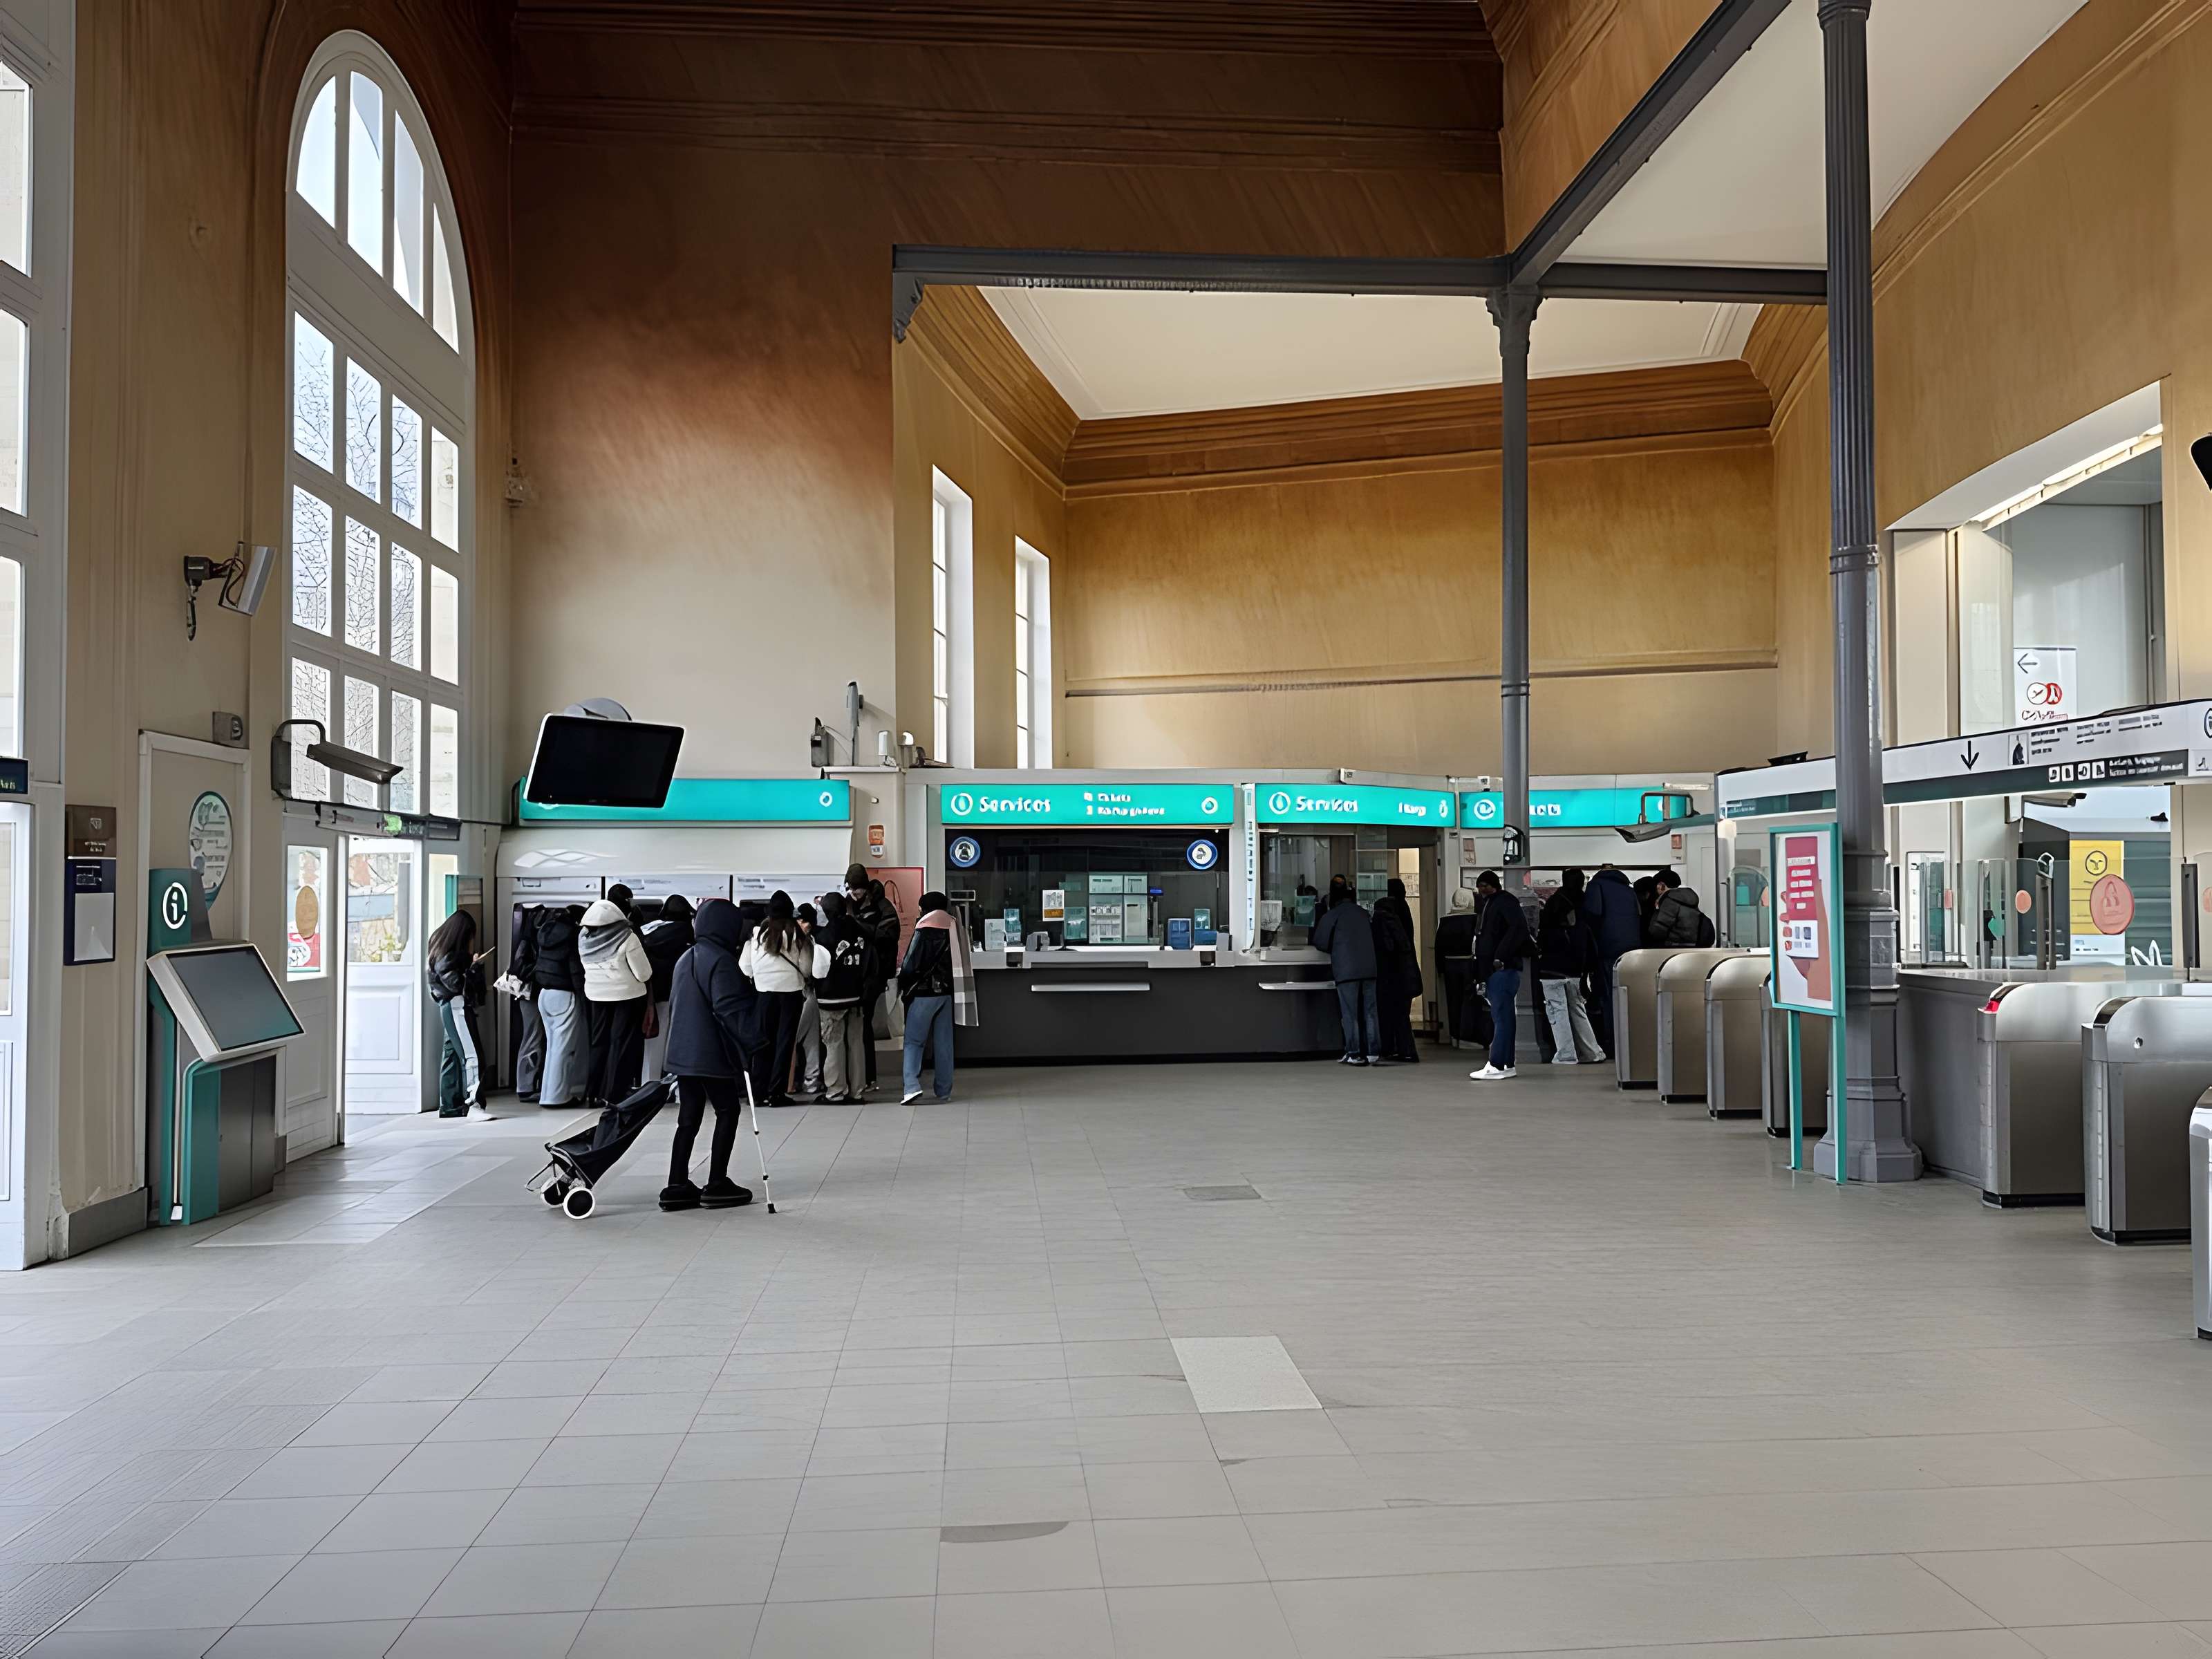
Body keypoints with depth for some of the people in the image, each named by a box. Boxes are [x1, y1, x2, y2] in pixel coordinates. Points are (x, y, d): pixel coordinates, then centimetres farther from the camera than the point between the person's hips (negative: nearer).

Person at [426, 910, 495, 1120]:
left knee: (453, 1055, 12)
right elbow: (457, 984, -20)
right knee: (472, 1056, -15)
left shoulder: (446, 952, 15)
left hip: (451, 1007, 10)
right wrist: (475, 966, -12)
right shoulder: (446, 957, -14)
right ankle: (473, 1105, -22)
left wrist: (472, 963, 5)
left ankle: (449, 1105, 15)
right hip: (456, 1007, -10)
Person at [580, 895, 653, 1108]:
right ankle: (614, 1095, 3)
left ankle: (594, 1092, 19)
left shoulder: (584, 939, -4)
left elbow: (587, 969, 7)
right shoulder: (627, 939, -19)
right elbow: (644, 974, -16)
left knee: (599, 1041, 15)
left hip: (596, 994, 5)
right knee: (621, 1042, 3)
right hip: (626, 994, -5)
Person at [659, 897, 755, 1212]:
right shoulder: (721, 961, -14)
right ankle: (717, 1184, 5)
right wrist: (753, 1041, -19)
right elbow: (731, 1008, -21)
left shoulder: (685, 959, 15)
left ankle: (677, 1187, 10)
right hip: (711, 1054, -8)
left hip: (682, 1052, 9)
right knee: (729, 1110, 4)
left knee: (689, 1118, 11)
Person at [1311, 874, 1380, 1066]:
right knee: (1370, 1012, 7)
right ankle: (1374, 1053, 5)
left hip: (1346, 971, -4)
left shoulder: (1331, 915, -4)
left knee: (1350, 1014, 0)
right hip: (1369, 969, 4)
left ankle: (1354, 1054, -1)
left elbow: (1320, 943, 1)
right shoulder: (1364, 914, 11)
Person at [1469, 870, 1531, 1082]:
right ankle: (1507, 1064, 14)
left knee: (1501, 1017, -11)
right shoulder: (1488, 904, 24)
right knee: (1503, 1017, 11)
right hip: (1492, 970, 10)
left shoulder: (1505, 902, -6)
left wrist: (1501, 956, -22)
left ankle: (1497, 1066, -14)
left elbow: (1519, 928, -21)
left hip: (1503, 969, -10)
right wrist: (1480, 975, 18)